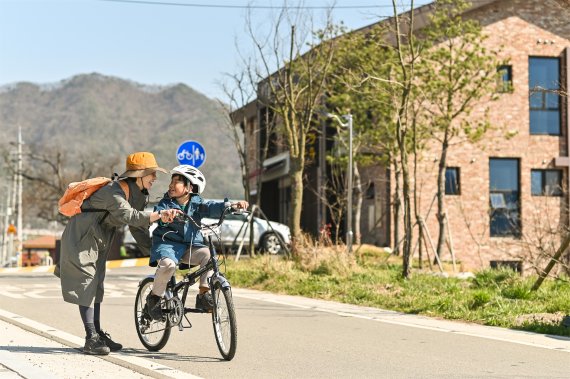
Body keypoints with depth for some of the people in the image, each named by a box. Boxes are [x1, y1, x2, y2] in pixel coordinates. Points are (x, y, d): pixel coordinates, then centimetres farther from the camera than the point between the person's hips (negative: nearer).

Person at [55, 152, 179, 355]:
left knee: (96, 285, 13)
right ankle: (91, 339, -11)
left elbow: (138, 226, 10)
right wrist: (159, 215, -51)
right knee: (86, 284, -11)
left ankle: (98, 334, 19)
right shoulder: (114, 192, -26)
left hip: (98, 241, 10)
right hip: (81, 238, -10)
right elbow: (128, 216, -43)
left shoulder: (139, 195, 3)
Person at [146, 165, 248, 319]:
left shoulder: (196, 203, 3)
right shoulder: (166, 203, -1)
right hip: (167, 243, -2)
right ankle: (154, 296, -9)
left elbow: (212, 208, -12)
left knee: (208, 253, -25)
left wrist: (232, 205, -30)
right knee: (168, 264, -32)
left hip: (190, 246, 2)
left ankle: (203, 294, -16)